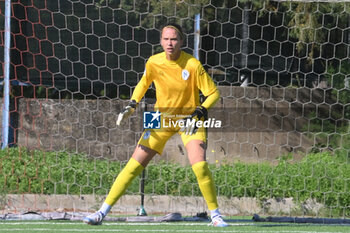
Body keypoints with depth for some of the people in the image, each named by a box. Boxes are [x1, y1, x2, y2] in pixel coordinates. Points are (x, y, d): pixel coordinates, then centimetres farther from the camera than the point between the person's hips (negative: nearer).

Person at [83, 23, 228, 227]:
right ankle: (103, 212, 2)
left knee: (200, 166, -22)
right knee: (134, 165, -5)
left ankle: (215, 215, -4)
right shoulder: (154, 62, -9)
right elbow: (143, 84, 12)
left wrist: (198, 113, -25)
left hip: (189, 121, -2)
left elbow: (214, 93, -12)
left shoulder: (193, 65, -19)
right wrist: (131, 106, -2)